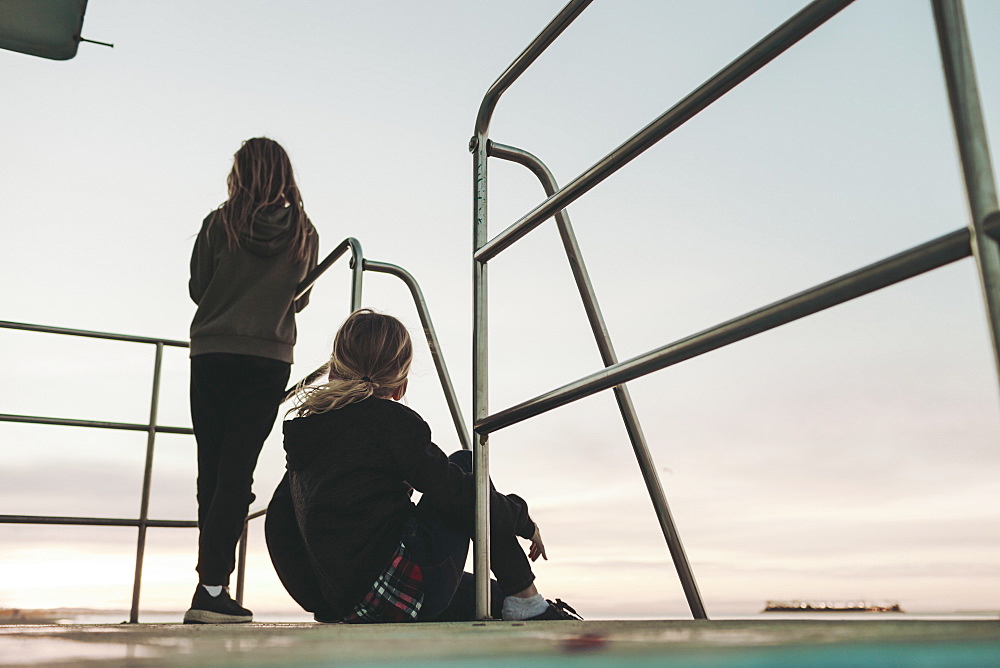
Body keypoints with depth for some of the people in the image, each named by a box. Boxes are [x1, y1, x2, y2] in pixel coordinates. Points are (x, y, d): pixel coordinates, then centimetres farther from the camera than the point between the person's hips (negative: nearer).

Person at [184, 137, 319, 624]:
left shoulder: (219, 224, -1)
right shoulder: (304, 232, 3)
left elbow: (197, 288, 6)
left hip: (212, 353, 0)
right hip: (269, 360, 0)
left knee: (211, 470, 9)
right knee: (236, 471, -1)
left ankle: (212, 586, 16)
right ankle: (211, 587, -8)